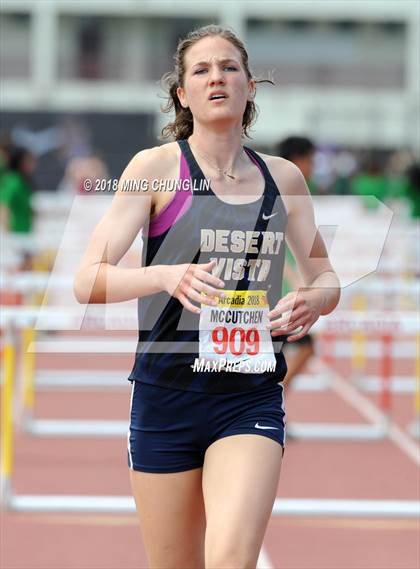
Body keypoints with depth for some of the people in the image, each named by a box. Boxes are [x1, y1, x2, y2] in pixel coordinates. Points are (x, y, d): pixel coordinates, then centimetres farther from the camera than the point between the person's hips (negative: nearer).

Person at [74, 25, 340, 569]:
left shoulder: (283, 177, 7)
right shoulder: (157, 167, -3)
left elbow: (326, 280, 17)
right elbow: (87, 280, -8)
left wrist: (311, 302, -7)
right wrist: (166, 276, -27)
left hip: (251, 399, 1)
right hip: (166, 395, -1)